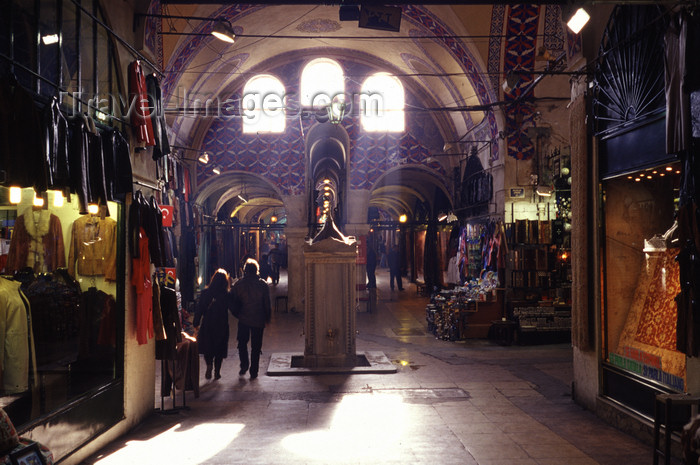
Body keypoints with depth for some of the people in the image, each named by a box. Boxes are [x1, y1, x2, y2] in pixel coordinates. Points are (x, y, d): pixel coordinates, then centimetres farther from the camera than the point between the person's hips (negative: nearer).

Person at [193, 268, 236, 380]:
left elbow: (199, 310, -2)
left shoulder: (205, 293, -5)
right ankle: (217, 372, 11)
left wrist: (196, 325, 6)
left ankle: (209, 364, -11)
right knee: (219, 349, 12)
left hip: (207, 325, 1)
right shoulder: (226, 295, -10)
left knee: (207, 347, 14)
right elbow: (233, 310, -6)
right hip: (221, 326, -1)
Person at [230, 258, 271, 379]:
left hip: (243, 319, 1)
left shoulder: (238, 284, -4)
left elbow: (233, 301, 1)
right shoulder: (263, 285, -7)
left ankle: (244, 365, 6)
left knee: (242, 343, 19)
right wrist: (267, 318, 6)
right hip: (258, 320, 0)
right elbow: (267, 304, -4)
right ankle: (253, 371, 9)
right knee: (256, 346, 8)